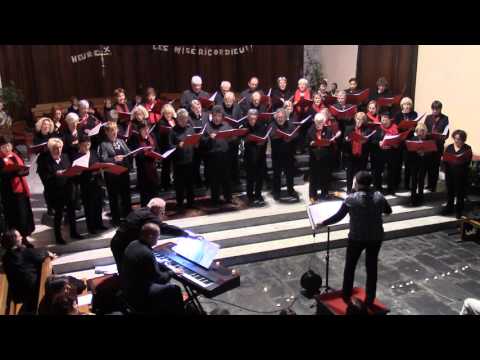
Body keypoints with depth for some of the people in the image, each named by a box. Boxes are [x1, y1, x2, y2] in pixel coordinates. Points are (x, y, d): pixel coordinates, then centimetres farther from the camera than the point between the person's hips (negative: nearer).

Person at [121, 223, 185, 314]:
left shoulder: (133, 244, -2)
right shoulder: (147, 253, -30)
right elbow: (160, 279, -21)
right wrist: (172, 273, -5)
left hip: (128, 288, 9)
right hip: (138, 296, -9)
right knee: (174, 290, 3)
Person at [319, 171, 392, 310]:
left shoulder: (351, 199, -15)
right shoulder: (379, 196, -6)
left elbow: (338, 217, -9)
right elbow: (389, 211, 10)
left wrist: (323, 223, 4)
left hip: (356, 238, -2)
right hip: (376, 238, 3)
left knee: (350, 266, 16)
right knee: (372, 268, 14)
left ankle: (347, 296, 28)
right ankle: (369, 301, 22)